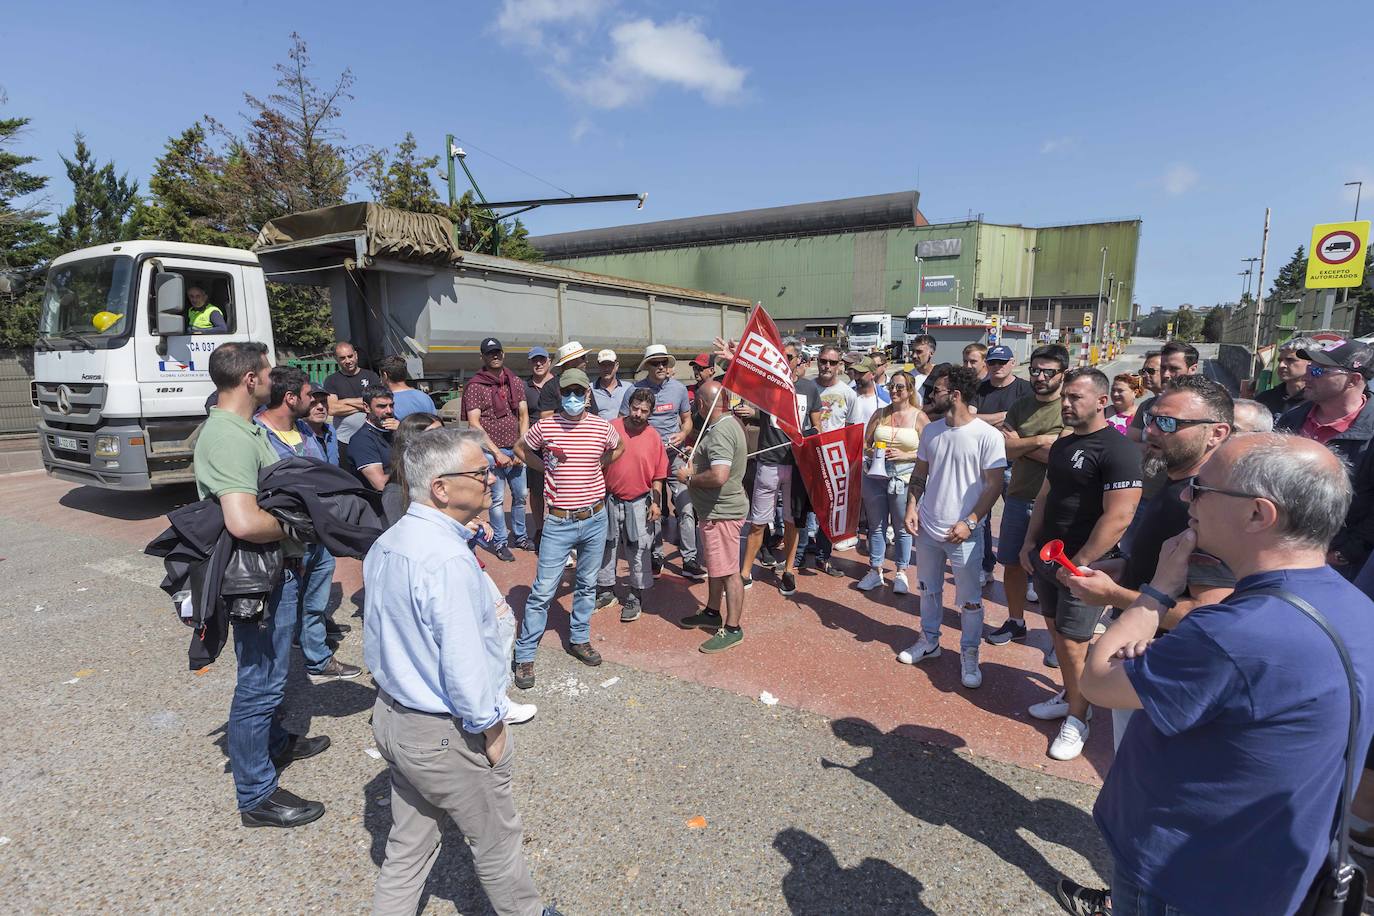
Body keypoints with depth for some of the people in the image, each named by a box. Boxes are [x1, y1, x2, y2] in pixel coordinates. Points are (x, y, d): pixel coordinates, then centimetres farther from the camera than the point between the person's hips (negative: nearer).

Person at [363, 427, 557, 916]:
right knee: (498, 842, 17)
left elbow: (377, 638, 9)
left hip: (390, 716, 8)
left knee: (407, 846, 24)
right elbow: (464, 664, -28)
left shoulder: (386, 544, -1)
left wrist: (397, 689, 19)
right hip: (445, 734, -8)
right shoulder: (447, 559, -31)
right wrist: (491, 728, -14)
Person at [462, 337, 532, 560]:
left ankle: (520, 536, 29)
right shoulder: (475, 386, -5)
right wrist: (497, 453, -13)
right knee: (498, 499, 1)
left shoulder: (515, 381, 9)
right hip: (492, 451, -4)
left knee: (520, 495, 12)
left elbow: (524, 415, 9)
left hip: (515, 450, 5)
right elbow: (473, 424, -9)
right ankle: (500, 542, 16)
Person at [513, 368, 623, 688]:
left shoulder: (602, 427, -3)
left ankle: (579, 640, 36)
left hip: (595, 519, 3)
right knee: (543, 591, 1)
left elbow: (619, 448, 19)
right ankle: (524, 655, 14)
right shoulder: (545, 427, -7)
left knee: (587, 585, 17)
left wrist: (597, 466, 7)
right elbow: (520, 449, 11)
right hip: (559, 522, -2)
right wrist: (546, 467, 1)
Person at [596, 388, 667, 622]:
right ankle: (606, 591, 30)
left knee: (639, 550, 5)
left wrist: (656, 502, -6)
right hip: (610, 499, 1)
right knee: (606, 547, 13)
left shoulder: (653, 437, -4)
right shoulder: (612, 428, -5)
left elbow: (658, 475, 0)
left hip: (639, 502, -1)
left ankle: (635, 597, 20)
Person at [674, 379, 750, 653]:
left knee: (728, 571, 0)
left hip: (721, 511, -11)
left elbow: (719, 476, -33)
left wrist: (689, 477, -18)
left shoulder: (720, 432, -23)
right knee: (715, 566, 22)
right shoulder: (728, 422, 10)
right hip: (716, 509, 11)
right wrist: (696, 456, 15)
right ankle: (712, 613, 38)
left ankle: (732, 629, 12)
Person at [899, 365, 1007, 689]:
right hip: (926, 528, 5)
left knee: (969, 599, 7)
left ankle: (969, 655, 25)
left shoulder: (988, 436, -13)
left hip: (963, 533, -5)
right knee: (929, 589, 19)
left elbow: (994, 484, -12)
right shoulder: (931, 431, 4)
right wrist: (911, 507, -1)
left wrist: (969, 522, -17)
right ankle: (929, 640, 38)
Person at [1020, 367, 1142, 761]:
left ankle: (1077, 719, 17)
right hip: (1047, 556, 8)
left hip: (1083, 565, -8)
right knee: (1057, 631, 17)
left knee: (1073, 643, -1)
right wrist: (1030, 544, 11)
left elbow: (1118, 517, -21)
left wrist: (1079, 564, -20)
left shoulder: (1117, 450, -16)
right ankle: (1069, 696, 35)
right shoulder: (1062, 445, 10)